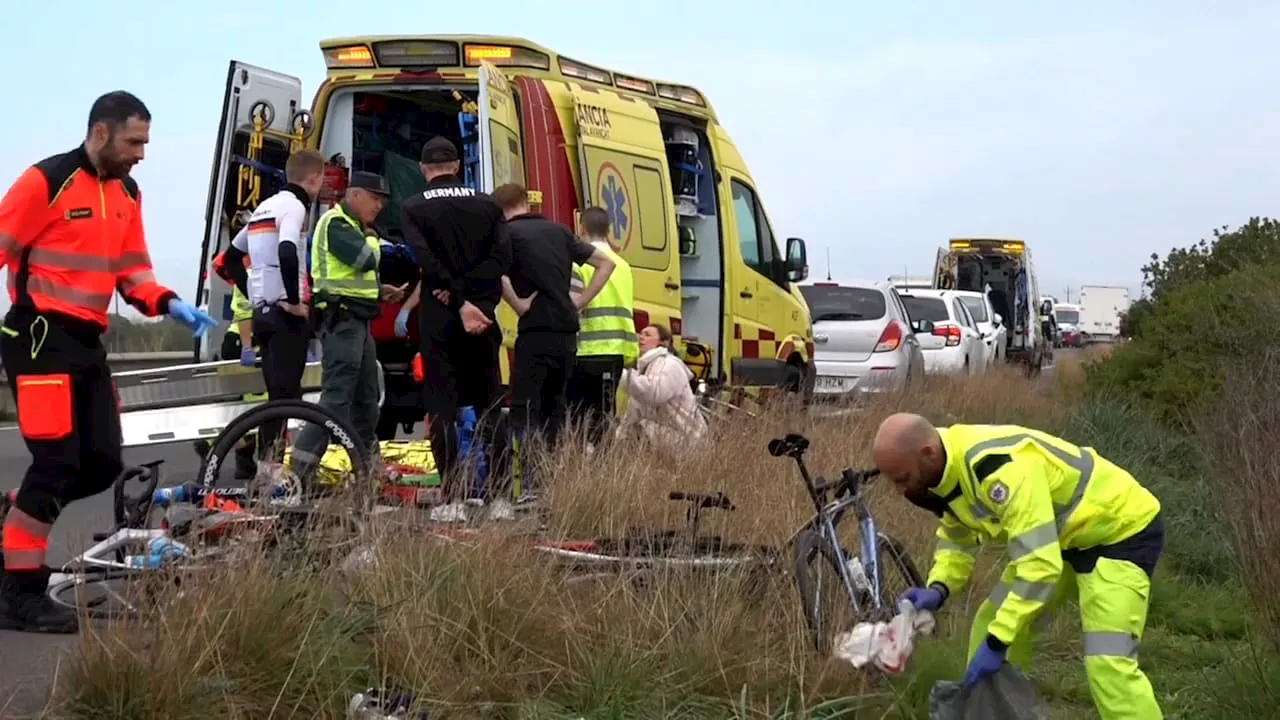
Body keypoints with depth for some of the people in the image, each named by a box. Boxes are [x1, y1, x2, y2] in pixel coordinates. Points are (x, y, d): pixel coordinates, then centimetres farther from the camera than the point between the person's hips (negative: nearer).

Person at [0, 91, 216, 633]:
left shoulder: (127, 195, 13)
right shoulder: (46, 181, -11)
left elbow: (132, 272, 15)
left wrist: (172, 306, -1)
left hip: (88, 341, 8)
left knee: (103, 463, 5)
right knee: (57, 462, -11)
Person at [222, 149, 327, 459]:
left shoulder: (265, 207, 18)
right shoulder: (294, 206, -9)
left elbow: (232, 258, 25)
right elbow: (287, 253, -28)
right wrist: (294, 300, -19)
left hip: (263, 312, 9)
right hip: (286, 315, -9)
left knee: (277, 394, 13)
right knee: (285, 395, -9)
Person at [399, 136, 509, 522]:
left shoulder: (413, 209, -1)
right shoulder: (487, 205, 7)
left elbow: (427, 262, -13)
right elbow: (501, 256, -5)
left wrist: (458, 303, -13)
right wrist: (468, 292, -8)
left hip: (438, 320, -2)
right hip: (484, 318, 2)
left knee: (441, 408, 1)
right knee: (489, 406, 10)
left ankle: (453, 499, -4)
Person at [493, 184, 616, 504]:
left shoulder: (507, 233, -2)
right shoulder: (558, 231, 15)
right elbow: (606, 262, 18)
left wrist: (518, 305, -12)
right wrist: (582, 299, 14)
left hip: (535, 332, -6)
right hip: (567, 331, 6)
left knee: (525, 410, -5)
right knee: (554, 407, 15)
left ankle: (532, 486, -16)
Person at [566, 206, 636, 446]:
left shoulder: (580, 262, -7)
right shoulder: (622, 265, 13)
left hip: (587, 353, -6)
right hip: (616, 352, 6)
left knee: (579, 417, -4)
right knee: (605, 414, 10)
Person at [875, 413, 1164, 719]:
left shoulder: (999, 467, -36)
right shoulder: (949, 468, -6)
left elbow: (1040, 563, -37)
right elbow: (957, 537, 12)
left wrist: (997, 641, -33)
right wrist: (938, 589, -8)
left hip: (1122, 529, -10)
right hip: (1064, 534, 10)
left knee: (1108, 663, -22)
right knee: (991, 626, 10)